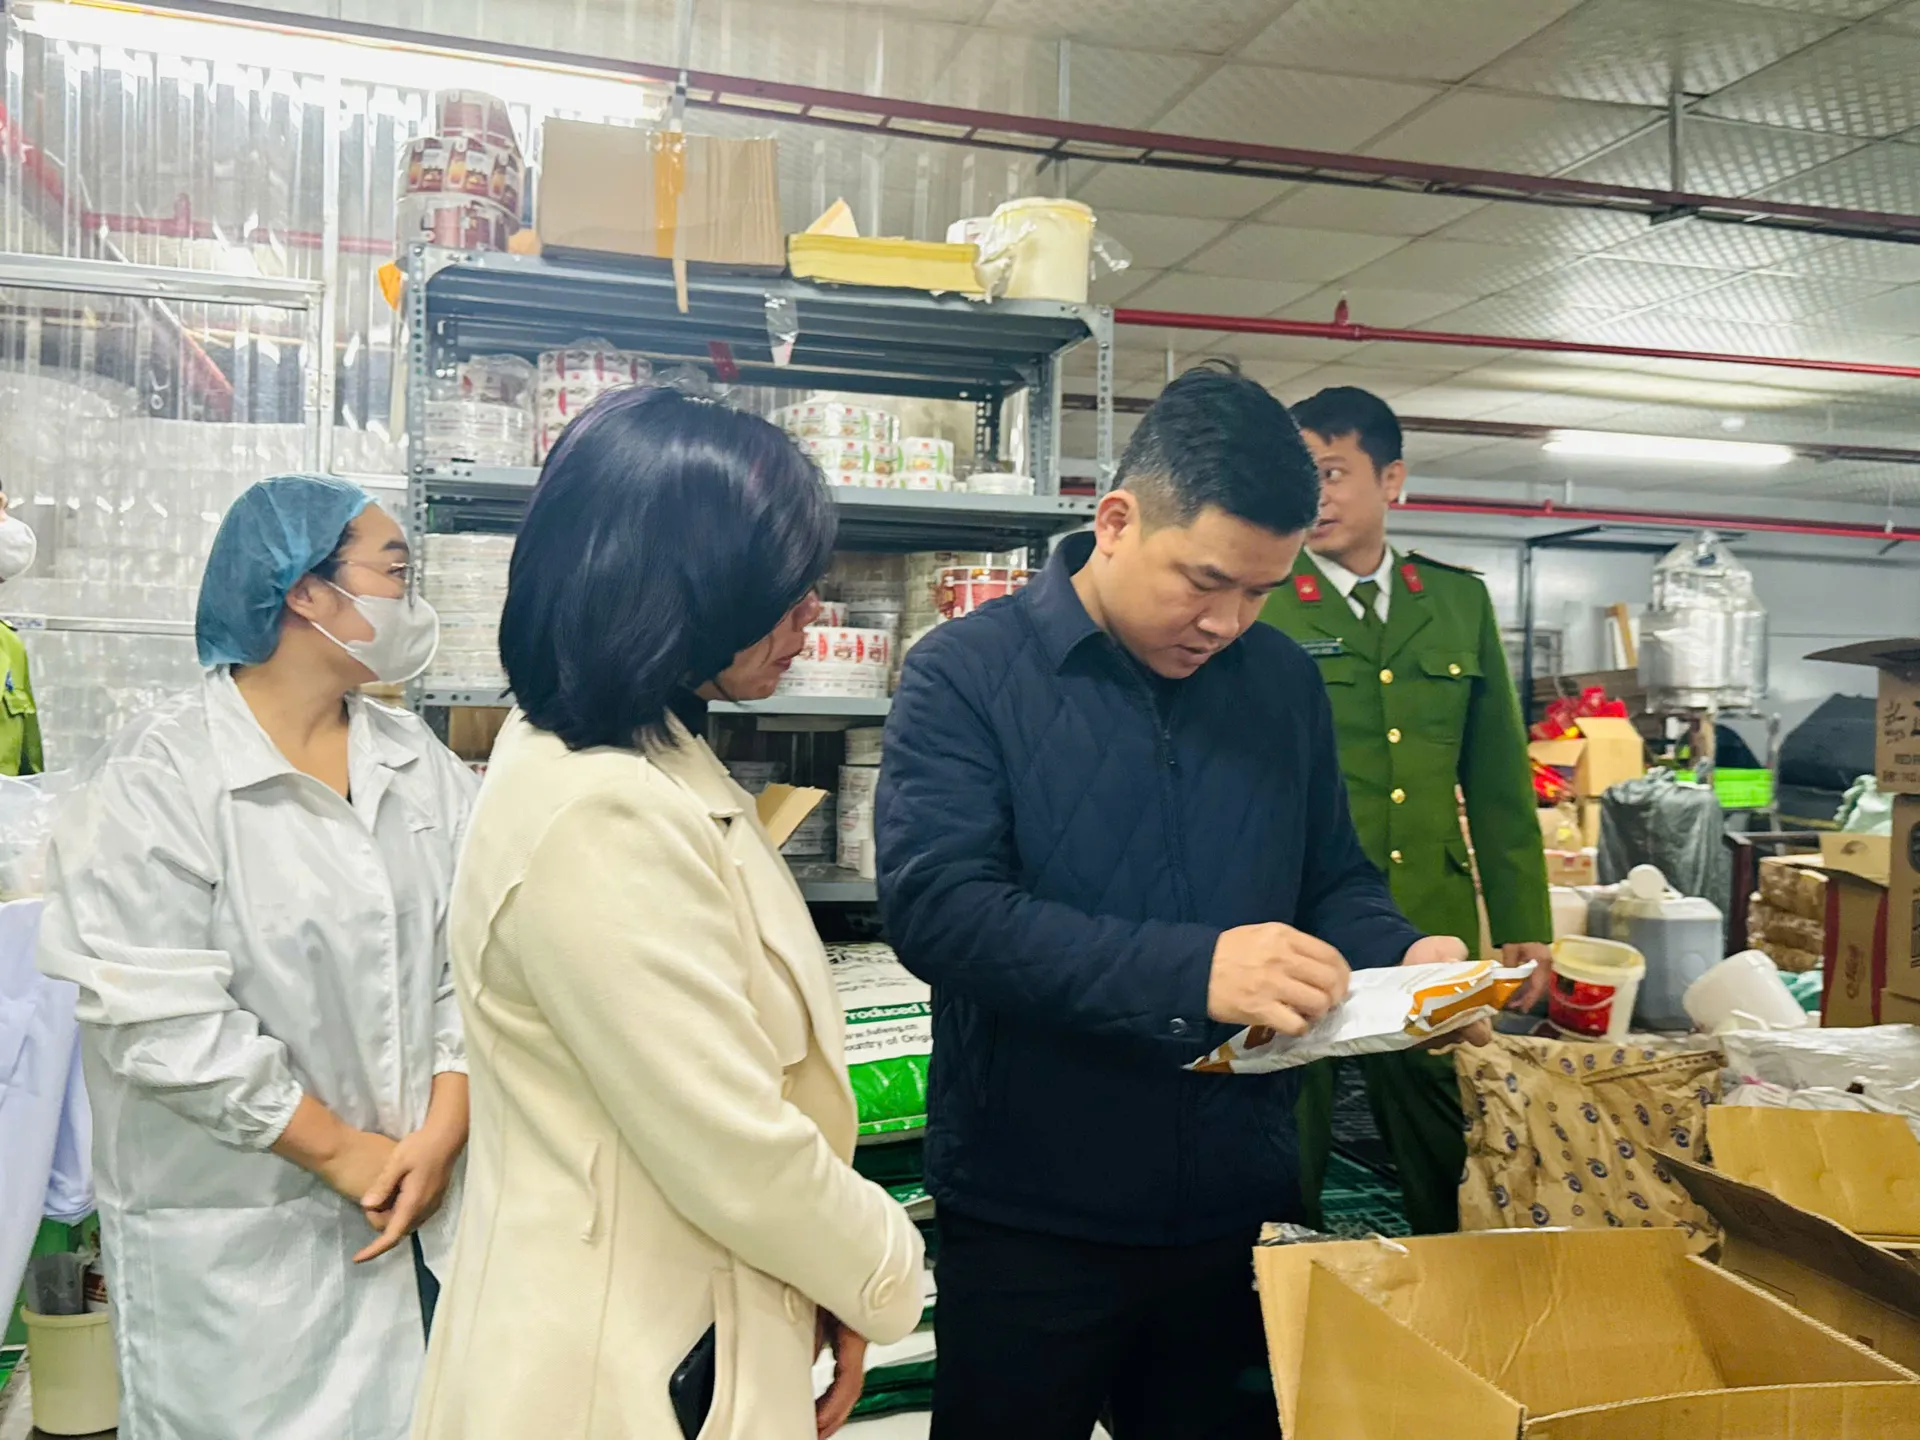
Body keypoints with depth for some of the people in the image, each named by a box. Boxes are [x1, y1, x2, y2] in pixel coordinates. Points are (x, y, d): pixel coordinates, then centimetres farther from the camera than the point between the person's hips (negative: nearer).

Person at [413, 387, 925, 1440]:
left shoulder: (650, 763, 4)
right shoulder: (601, 820, -28)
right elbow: (740, 1160, -24)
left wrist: (829, 1286, 6)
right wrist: (883, 1272, -6)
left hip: (680, 1329, 9)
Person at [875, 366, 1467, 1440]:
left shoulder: (1284, 680, 4)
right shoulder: (968, 674, -12)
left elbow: (1335, 879, 12)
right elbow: (937, 905, -24)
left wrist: (1400, 956, -10)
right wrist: (1192, 973, -32)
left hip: (1241, 1204, 4)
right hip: (1031, 1220, -4)